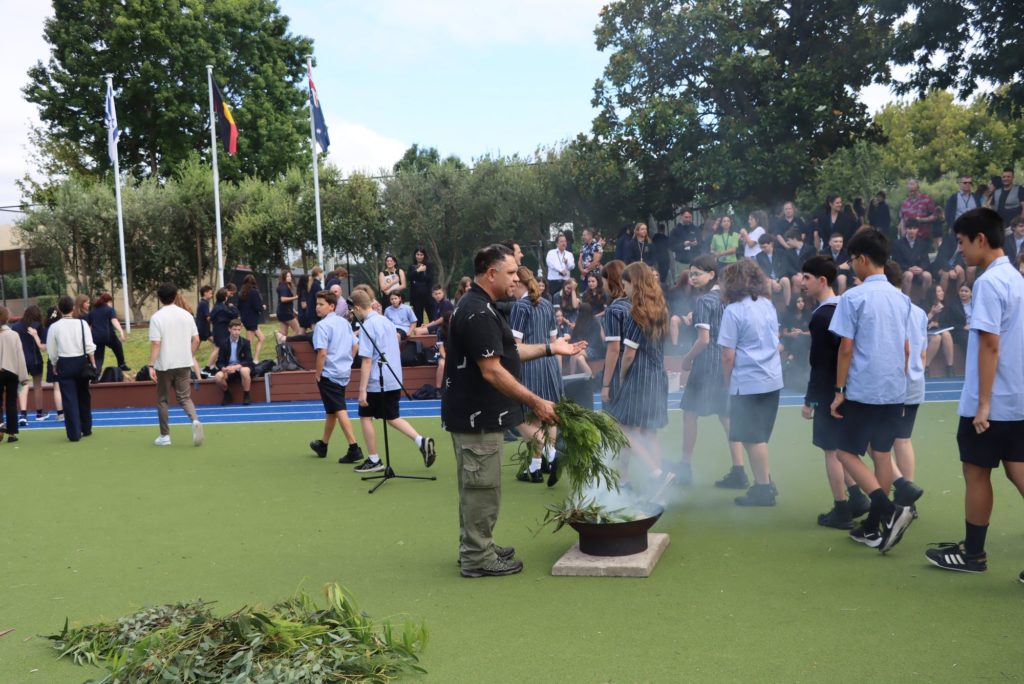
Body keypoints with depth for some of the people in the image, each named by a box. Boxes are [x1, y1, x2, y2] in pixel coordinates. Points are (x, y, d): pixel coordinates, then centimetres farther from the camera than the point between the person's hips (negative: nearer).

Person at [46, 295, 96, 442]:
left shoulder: (54, 327, -5)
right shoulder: (81, 323, -5)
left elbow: (51, 351, 0)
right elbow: (89, 346, -7)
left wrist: (55, 365, 16)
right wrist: (93, 363, 2)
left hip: (64, 364, -1)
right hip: (81, 361, 1)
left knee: (69, 399, 1)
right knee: (83, 396, 17)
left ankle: (74, 433, -1)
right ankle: (86, 428, 27)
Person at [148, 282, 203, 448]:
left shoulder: (157, 318, -9)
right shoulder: (186, 315, 3)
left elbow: (155, 344, -14)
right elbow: (196, 340, 4)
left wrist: (151, 365, -13)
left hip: (164, 365, -3)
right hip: (184, 364, 3)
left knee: (162, 400, 11)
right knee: (185, 397, 7)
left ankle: (165, 436, 15)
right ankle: (195, 420, -22)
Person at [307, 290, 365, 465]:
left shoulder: (322, 325, -15)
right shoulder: (344, 322, 8)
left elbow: (322, 353, -21)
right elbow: (355, 347, 12)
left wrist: (317, 374, -12)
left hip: (329, 374, -8)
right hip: (343, 373, 8)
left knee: (340, 412, -7)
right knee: (331, 411, 19)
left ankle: (354, 449, -11)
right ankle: (323, 445, 34)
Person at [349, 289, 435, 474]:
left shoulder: (367, 326, -16)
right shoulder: (387, 321, 8)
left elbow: (367, 360, -20)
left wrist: (362, 390, -19)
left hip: (375, 382, -7)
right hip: (394, 381, 7)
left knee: (365, 417, 8)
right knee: (392, 417, 16)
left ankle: (373, 460, 11)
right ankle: (421, 441, -1)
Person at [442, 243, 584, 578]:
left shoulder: (478, 307, 14)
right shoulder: (479, 314, -21)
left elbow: (506, 350, 20)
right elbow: (492, 371, -24)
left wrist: (549, 348, 15)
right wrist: (536, 402, -22)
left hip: (472, 413, 11)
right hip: (477, 416, -11)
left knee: (475, 486, 18)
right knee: (482, 487, -1)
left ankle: (477, 548, 29)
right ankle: (477, 559, 8)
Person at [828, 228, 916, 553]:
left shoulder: (854, 296, -11)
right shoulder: (901, 298, 9)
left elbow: (846, 348, -12)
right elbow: (906, 349, 15)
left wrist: (839, 390, -7)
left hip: (863, 391, -7)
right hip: (894, 391, 7)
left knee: (846, 452, 2)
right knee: (882, 454, 10)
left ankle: (890, 510, -15)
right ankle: (874, 526, 14)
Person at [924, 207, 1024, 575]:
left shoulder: (989, 282, -17)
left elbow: (990, 345, -21)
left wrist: (983, 403, -19)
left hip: (990, 402, -8)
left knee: (976, 473, 5)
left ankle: (973, 553, 17)